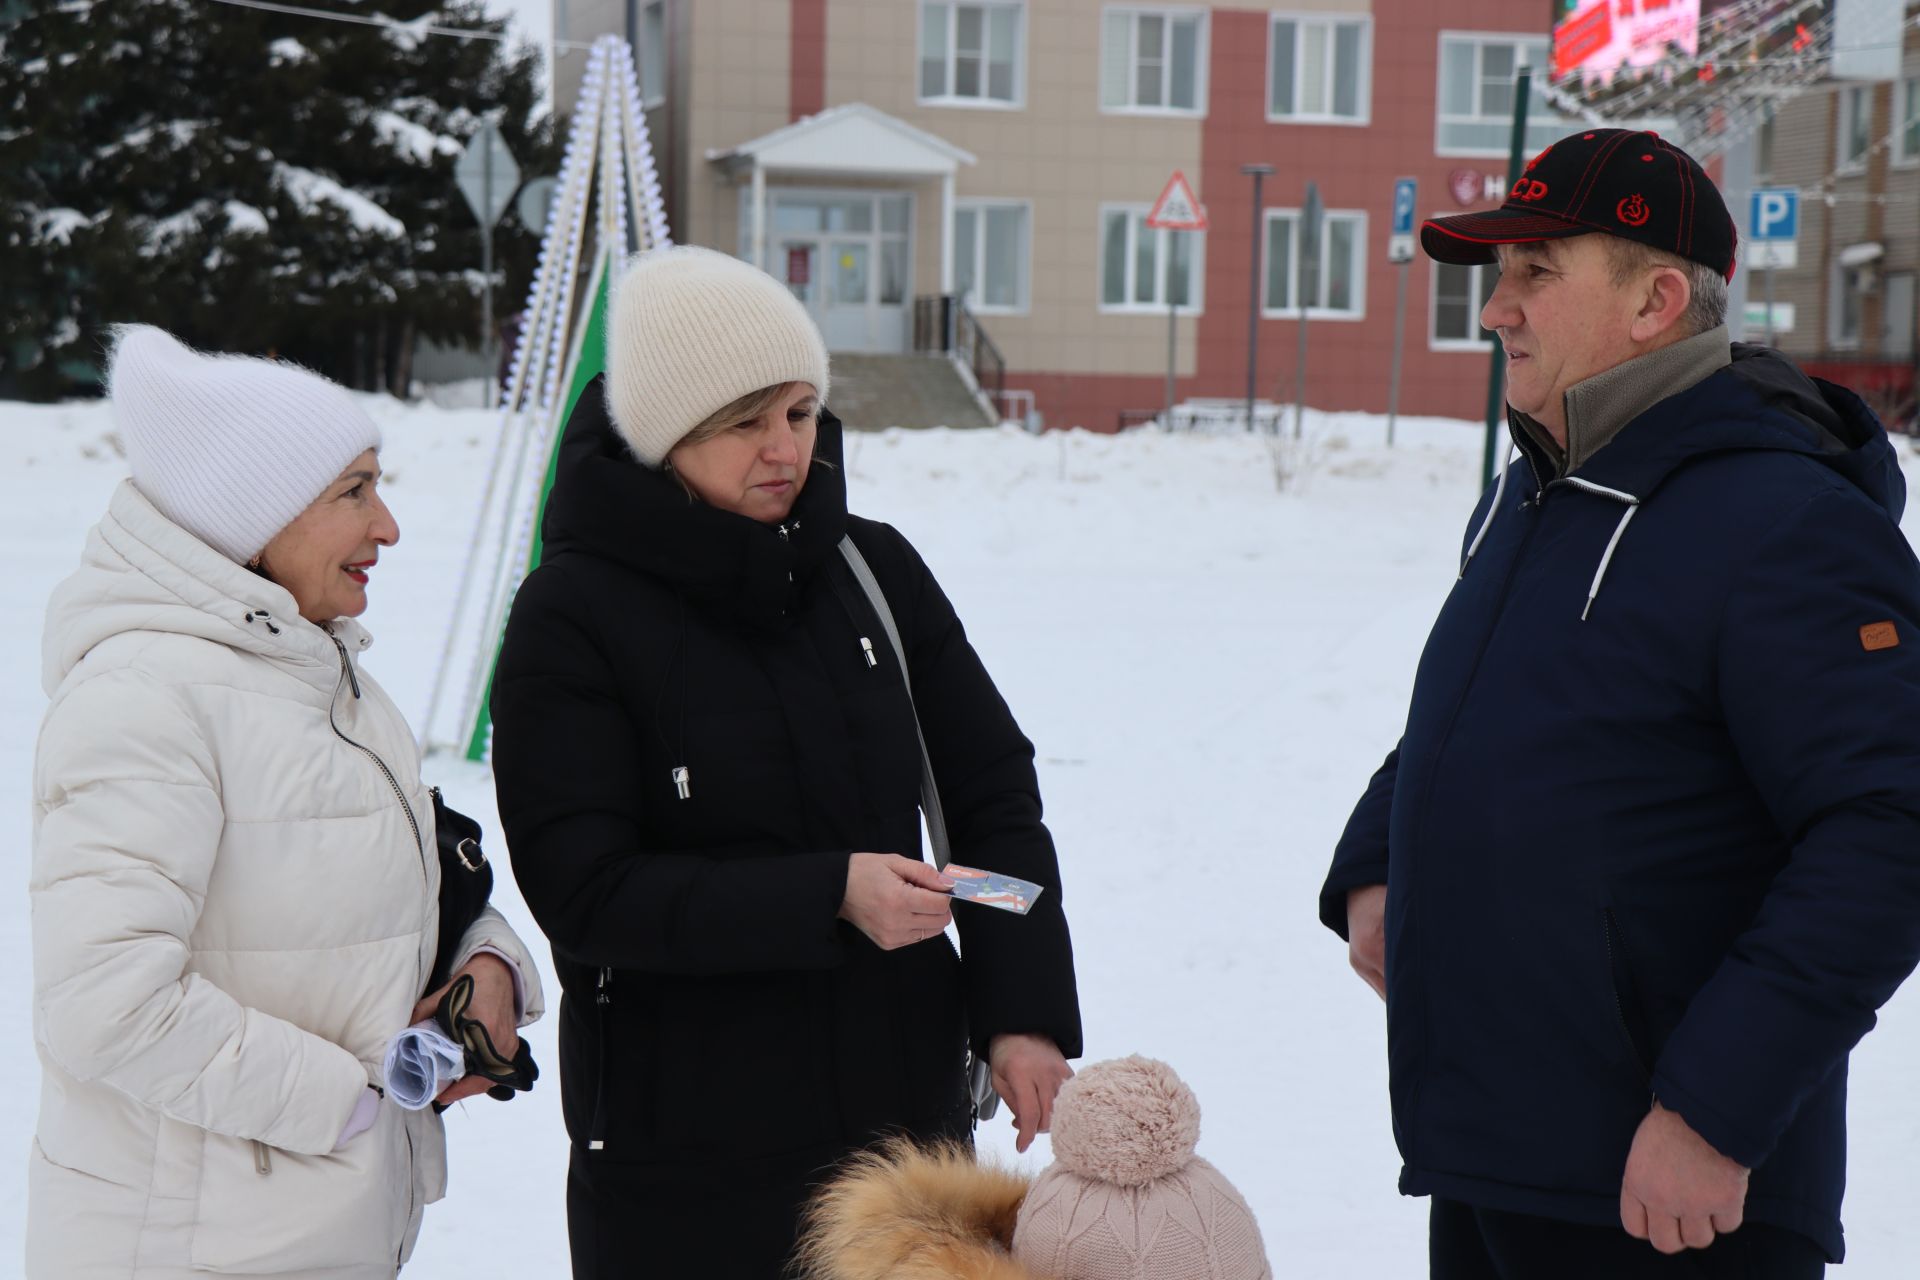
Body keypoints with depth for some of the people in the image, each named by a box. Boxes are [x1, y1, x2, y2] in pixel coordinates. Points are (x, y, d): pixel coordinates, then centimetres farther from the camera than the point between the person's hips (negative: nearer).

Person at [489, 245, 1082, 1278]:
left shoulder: (873, 570, 5)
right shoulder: (570, 618, -9)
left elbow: (993, 793, 9)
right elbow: (582, 889, -14)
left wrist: (1023, 1008, -2)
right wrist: (824, 896, -21)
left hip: (906, 1101, 4)